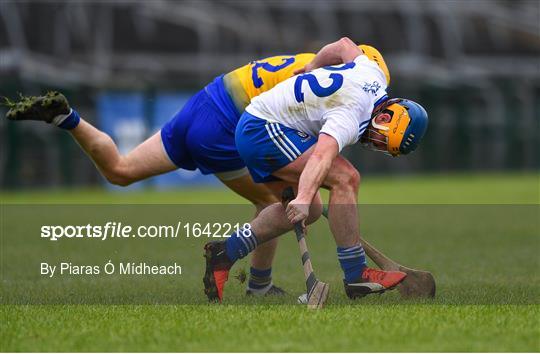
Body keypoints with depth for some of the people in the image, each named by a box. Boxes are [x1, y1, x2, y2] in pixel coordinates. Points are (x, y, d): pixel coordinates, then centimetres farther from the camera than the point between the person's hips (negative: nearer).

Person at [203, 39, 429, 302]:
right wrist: (304, 197, -59)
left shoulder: (374, 74, -1)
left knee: (310, 210, 12)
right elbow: (321, 157, -45)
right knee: (345, 178, -21)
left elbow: (346, 47, 19)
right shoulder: (349, 119, -28)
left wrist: (313, 67, 34)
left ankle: (224, 253, 14)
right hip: (263, 130, -11)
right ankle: (356, 275, -17)